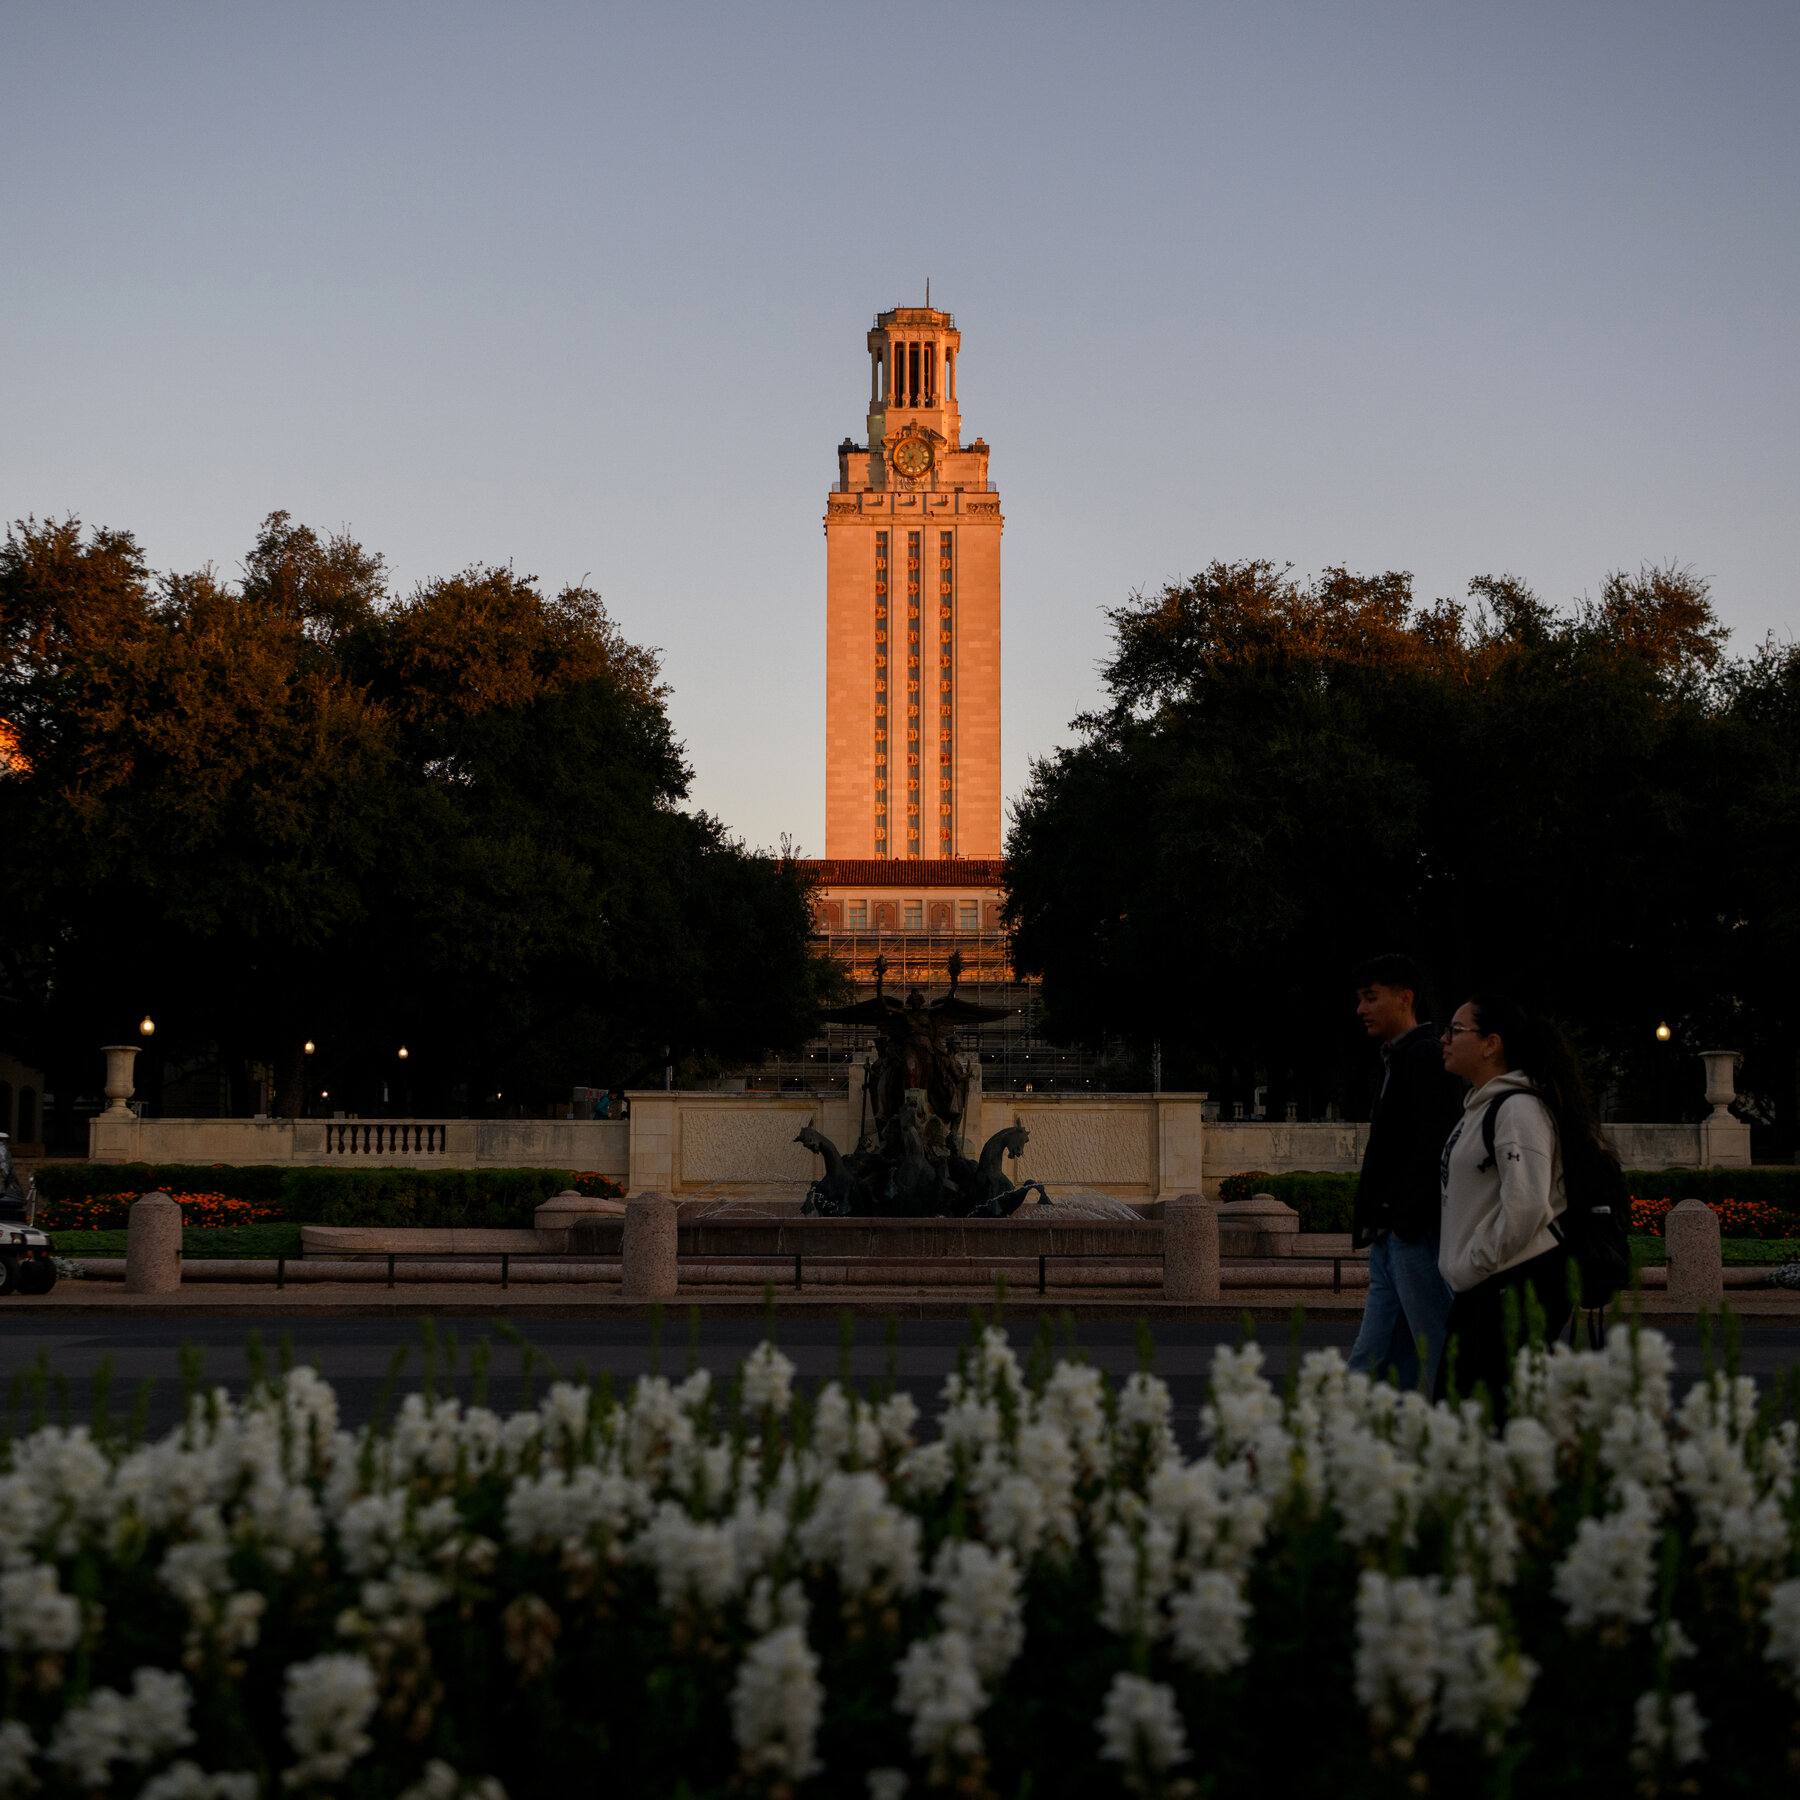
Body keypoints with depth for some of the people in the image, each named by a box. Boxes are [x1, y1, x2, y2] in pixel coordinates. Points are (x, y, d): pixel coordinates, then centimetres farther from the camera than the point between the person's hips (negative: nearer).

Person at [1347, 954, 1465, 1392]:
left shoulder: (1427, 1057, -10)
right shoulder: (1397, 1060, 21)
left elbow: (1434, 1146, -19)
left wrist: (1406, 1220, -19)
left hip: (1418, 1236, -10)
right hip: (1393, 1240, 10)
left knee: (1441, 1367, -5)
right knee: (1369, 1365, 7)